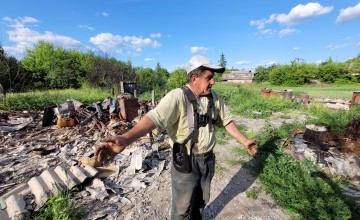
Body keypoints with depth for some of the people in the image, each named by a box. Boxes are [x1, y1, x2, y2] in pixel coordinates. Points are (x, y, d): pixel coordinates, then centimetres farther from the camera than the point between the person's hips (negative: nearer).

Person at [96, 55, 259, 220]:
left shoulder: (213, 97, -2)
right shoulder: (177, 96, -22)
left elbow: (226, 120, 8)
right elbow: (154, 117, -35)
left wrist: (244, 140, 12)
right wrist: (125, 139, -50)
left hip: (208, 159, 6)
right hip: (185, 161, -5)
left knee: (201, 201, 28)